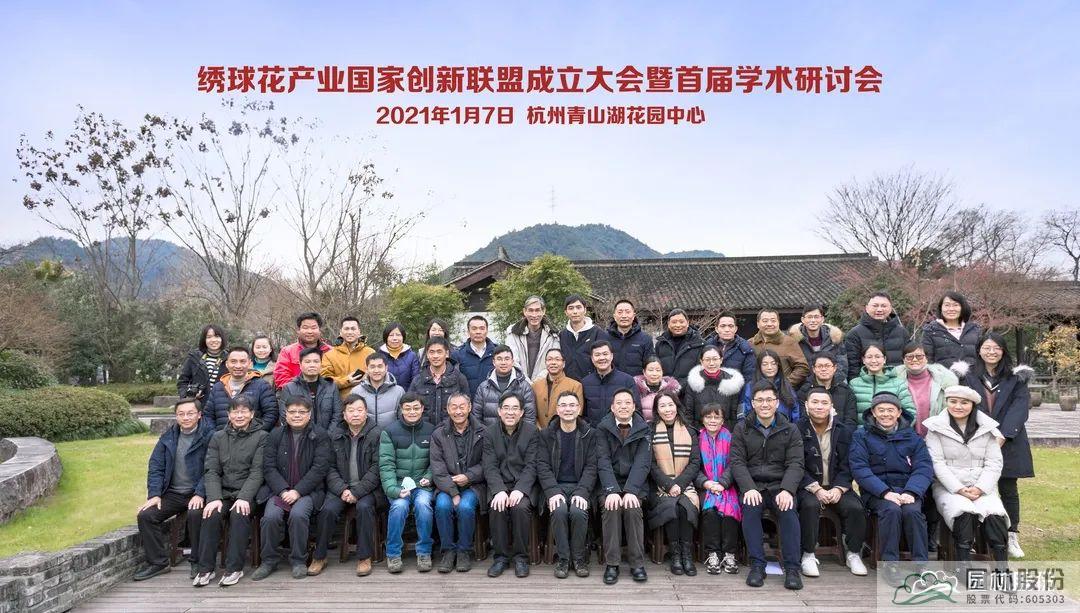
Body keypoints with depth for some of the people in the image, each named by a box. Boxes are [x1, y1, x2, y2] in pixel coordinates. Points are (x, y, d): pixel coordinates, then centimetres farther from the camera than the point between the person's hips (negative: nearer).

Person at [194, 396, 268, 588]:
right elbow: (211, 471, 3)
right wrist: (214, 498, -13)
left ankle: (234, 568, -18)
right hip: (223, 492, 3)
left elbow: (257, 471, -7)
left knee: (239, 514, -30)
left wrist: (244, 497, -20)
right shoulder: (218, 437, 13)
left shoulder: (262, 437, 1)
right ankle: (205, 568, -13)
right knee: (211, 514, -25)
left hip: (247, 493, -3)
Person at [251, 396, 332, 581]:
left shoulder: (320, 436, 1)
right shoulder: (276, 435, 9)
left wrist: (297, 491, -16)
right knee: (270, 516, -25)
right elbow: (269, 467, 3)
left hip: (308, 490, -2)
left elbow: (319, 468, -7)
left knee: (298, 514, -30)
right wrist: (283, 491, -12)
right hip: (279, 489, 2)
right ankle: (269, 561, -2)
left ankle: (299, 561, -9)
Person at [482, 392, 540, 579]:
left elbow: (531, 466, -7)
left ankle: (521, 557, -11)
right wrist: (499, 490, -21)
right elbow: (490, 466, -4)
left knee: (520, 507, -30)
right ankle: (501, 556, -10)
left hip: (524, 484, -1)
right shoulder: (489, 432, 4)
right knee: (497, 508, -28)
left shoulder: (532, 432, 1)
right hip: (499, 484, 1)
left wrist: (519, 489, -23)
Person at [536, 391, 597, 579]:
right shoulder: (546, 434, 7)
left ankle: (579, 558, -8)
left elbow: (591, 467, -1)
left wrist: (581, 492, -17)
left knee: (578, 511, -30)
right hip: (555, 486, 0)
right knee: (559, 510, -30)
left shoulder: (589, 434, 6)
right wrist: (553, 492, -17)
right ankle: (562, 558, -13)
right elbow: (542, 466, -1)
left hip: (580, 486, 0)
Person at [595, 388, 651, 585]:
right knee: (611, 508, -28)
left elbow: (642, 463, -6)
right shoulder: (603, 428, 3)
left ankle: (637, 563, -14)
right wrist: (612, 491, -21)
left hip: (635, 485, 0)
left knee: (632, 508, -27)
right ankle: (611, 564, -17)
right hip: (609, 484, 0)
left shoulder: (643, 429, 5)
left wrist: (630, 491, -20)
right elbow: (603, 461, -7)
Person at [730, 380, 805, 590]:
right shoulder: (742, 429, 7)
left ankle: (792, 568, -22)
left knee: (789, 511, -30)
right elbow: (737, 462, -1)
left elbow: (795, 464, -1)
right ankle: (757, 565, -23)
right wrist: (749, 488, -19)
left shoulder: (790, 430, 8)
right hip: (752, 485, 0)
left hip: (780, 486, 0)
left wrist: (787, 490, -20)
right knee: (750, 508, -31)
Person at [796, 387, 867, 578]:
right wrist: (816, 489, -18)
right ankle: (808, 555, -17)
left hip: (837, 486, 3)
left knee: (855, 508, -23)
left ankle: (853, 554, -2)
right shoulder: (798, 430, -3)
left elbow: (847, 465, 3)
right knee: (810, 505, -33)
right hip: (808, 486, -3)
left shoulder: (844, 430, 6)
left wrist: (838, 488, -12)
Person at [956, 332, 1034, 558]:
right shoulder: (968, 377, 7)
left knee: (1008, 489, 6)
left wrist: (1002, 436, -15)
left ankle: (1012, 537, 17)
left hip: (1008, 443, 1)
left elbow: (1020, 408, -3)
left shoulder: (1016, 378, 7)